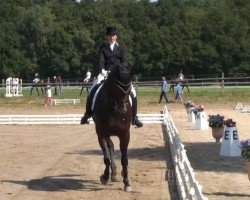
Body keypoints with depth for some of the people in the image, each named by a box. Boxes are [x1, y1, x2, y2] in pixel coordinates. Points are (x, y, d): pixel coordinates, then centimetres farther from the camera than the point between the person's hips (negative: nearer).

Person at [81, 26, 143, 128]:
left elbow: (125, 62, -1)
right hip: (106, 73, 0)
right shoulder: (103, 48, 10)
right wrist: (102, 70, -21)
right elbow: (101, 60, -1)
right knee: (92, 92, -16)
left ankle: (134, 118, -4)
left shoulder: (121, 48, 9)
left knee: (132, 93, -14)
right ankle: (87, 115, -3)